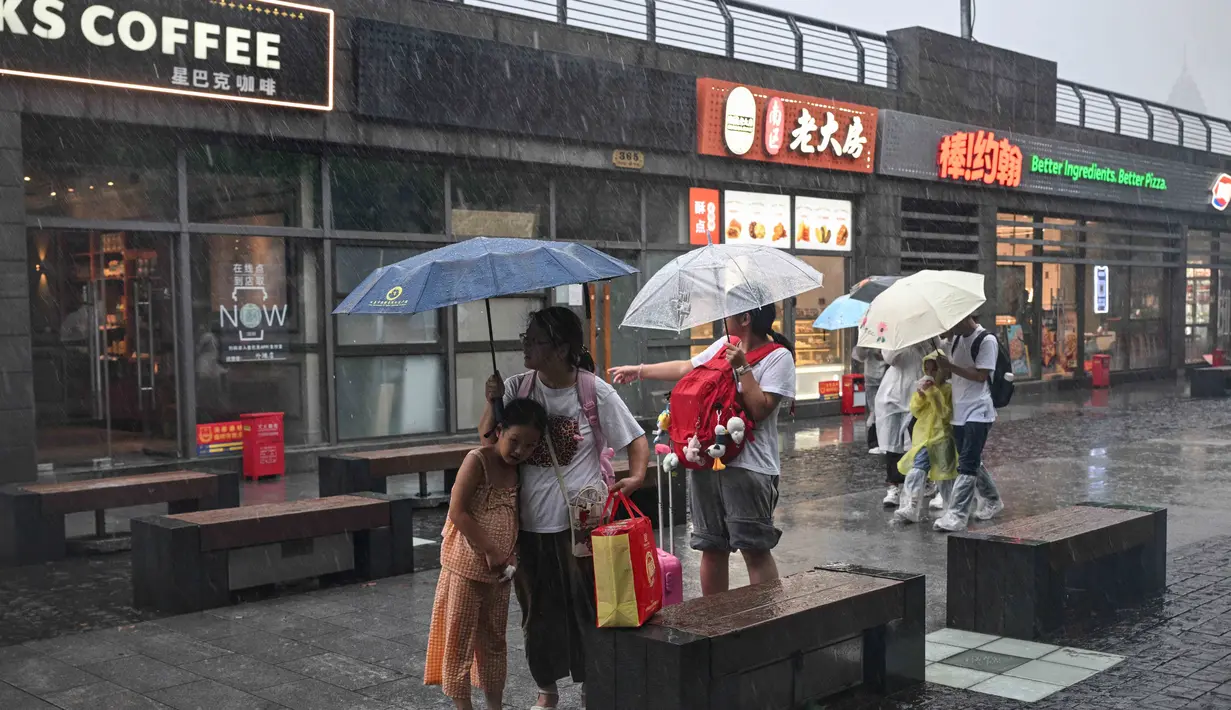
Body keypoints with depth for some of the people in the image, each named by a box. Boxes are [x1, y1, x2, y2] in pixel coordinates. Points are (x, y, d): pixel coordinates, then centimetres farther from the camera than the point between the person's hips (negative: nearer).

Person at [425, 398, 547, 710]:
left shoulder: (520, 469, 4)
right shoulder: (478, 460, -16)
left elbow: (516, 517, 9)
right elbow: (457, 512, -20)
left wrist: (508, 556, -7)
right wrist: (490, 552, -19)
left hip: (499, 570, 7)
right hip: (467, 566, -7)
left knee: (494, 640, 15)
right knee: (460, 639, 3)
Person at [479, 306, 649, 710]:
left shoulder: (596, 392, -9)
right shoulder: (517, 388, -1)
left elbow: (636, 438, -1)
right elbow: (487, 441, 1)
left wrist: (636, 476, -19)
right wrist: (493, 404, -15)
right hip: (530, 522, 3)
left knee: (586, 605, 9)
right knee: (538, 608, 13)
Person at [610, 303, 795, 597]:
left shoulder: (778, 358, -7)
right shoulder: (723, 345, 14)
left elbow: (760, 409, -16)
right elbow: (685, 368, 26)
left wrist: (742, 368, -15)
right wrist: (639, 371, 34)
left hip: (747, 465, -7)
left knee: (755, 548, -8)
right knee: (711, 546, 13)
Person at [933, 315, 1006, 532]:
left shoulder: (986, 340, -12)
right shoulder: (956, 339, 12)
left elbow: (981, 375, -17)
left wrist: (950, 367, -19)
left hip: (978, 412, -8)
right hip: (960, 411, 8)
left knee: (967, 465, -12)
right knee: (971, 462, 16)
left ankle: (958, 515, -14)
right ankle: (992, 502, 33)